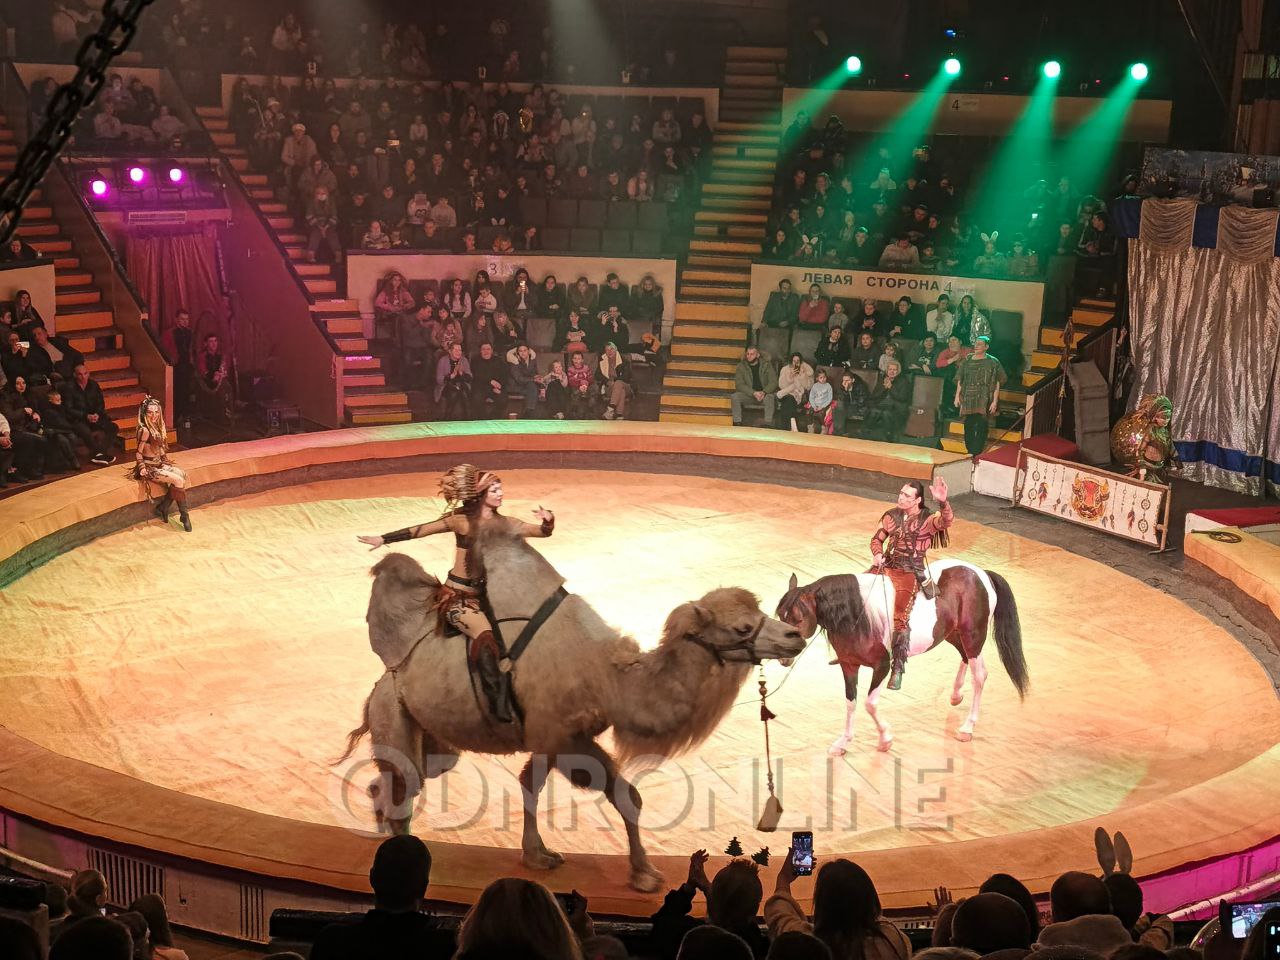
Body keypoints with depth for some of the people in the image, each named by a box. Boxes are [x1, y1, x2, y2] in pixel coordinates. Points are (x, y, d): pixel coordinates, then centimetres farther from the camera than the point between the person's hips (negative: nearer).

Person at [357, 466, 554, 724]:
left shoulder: (504, 524, 7)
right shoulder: (462, 521, -5)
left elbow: (542, 532, 10)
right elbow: (421, 530, 0)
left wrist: (548, 521, -13)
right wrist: (384, 539, 1)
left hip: (486, 594, 7)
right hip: (457, 594, -7)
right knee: (485, 635, -29)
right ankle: (499, 705, -34)